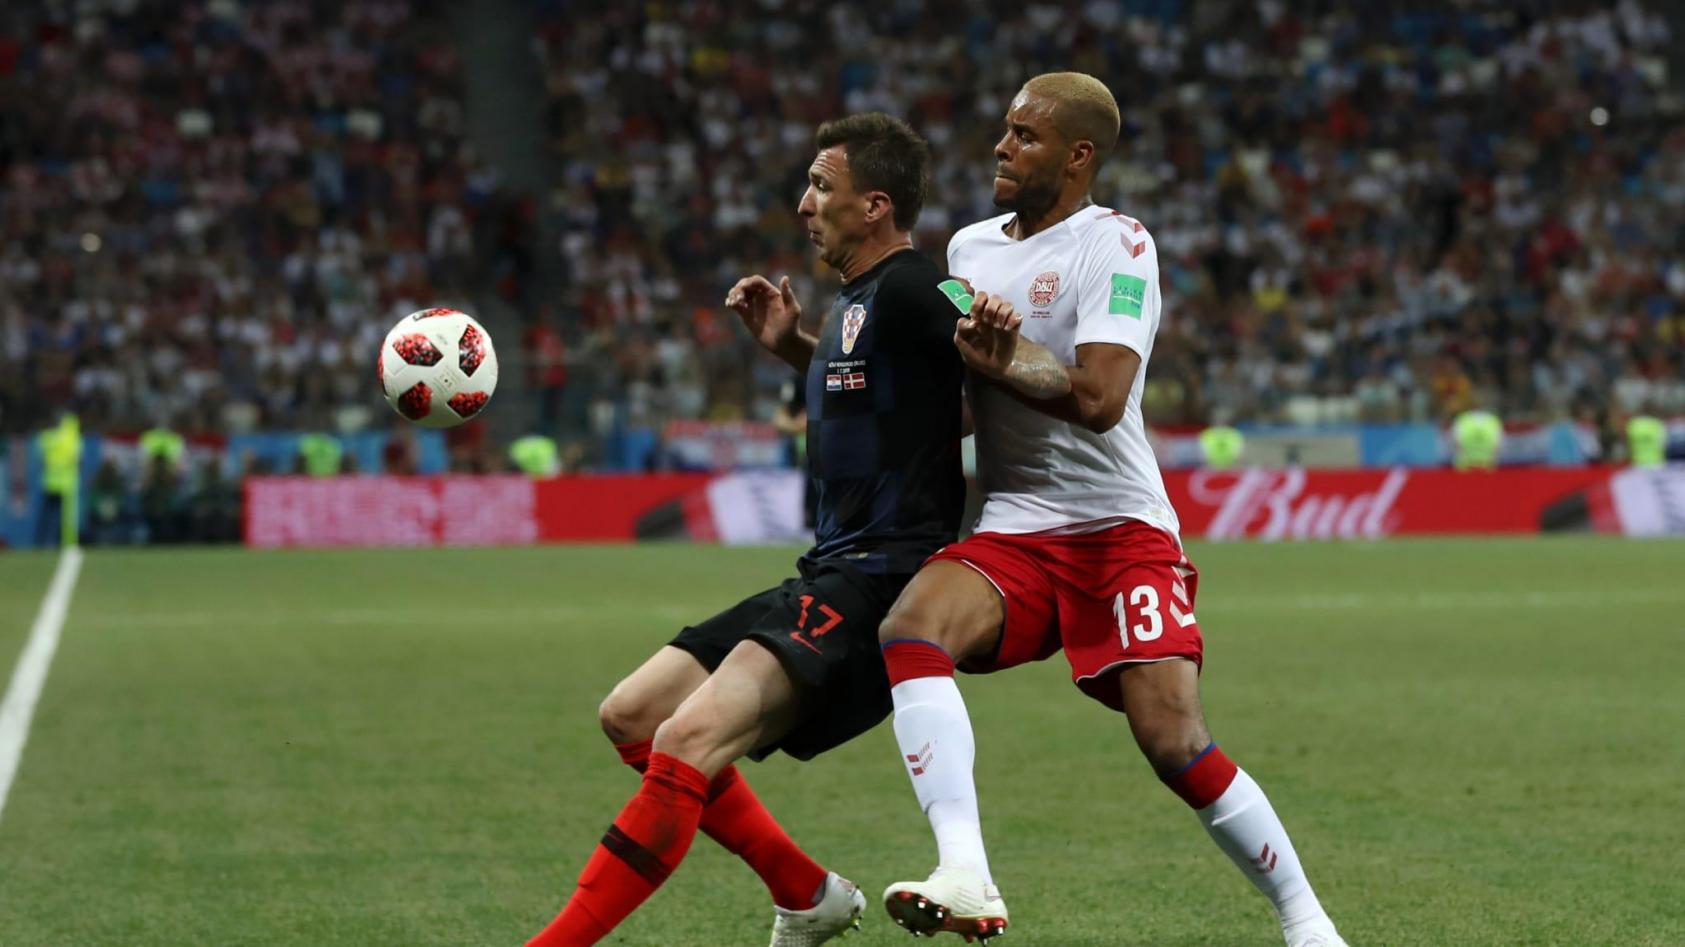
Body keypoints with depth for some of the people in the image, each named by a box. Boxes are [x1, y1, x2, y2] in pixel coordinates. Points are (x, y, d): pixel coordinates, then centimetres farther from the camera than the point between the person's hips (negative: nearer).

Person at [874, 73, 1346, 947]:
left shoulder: (1116, 245, -7)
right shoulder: (969, 247, 15)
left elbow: (1098, 398, -20)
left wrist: (994, 357, -12)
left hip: (1119, 530, -5)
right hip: (1011, 537, 5)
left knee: (1175, 745, -16)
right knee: (908, 630, -27)